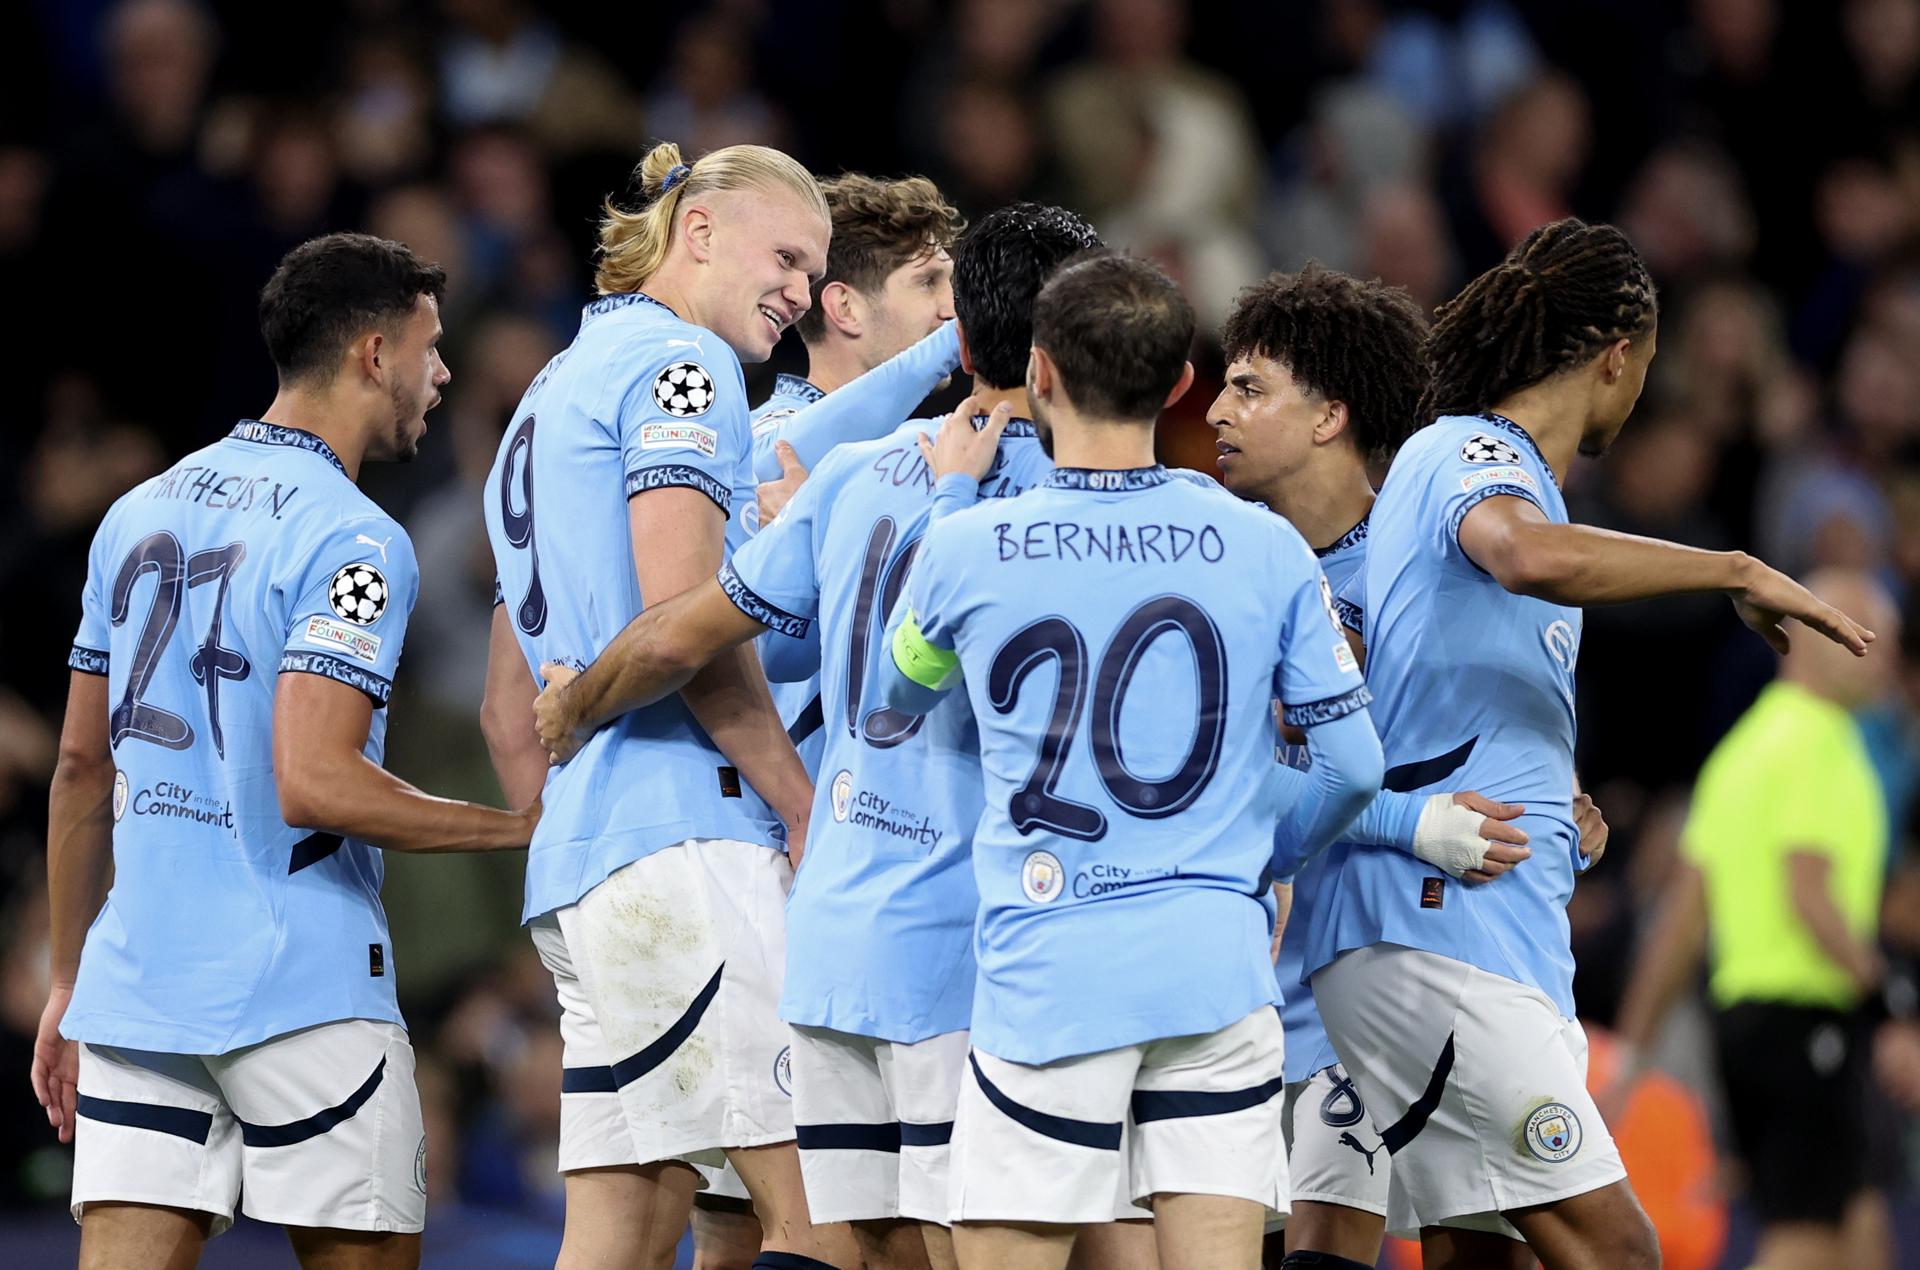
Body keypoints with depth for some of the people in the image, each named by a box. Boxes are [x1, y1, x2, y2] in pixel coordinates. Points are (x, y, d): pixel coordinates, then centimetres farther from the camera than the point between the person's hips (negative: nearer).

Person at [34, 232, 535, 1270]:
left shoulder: (141, 513, 14)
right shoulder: (353, 541, -10)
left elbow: (81, 771, 17)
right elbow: (315, 784, -20)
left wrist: (67, 981, 24)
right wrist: (523, 826, -11)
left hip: (134, 983, 6)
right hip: (304, 990, -6)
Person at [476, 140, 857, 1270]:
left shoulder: (554, 393, 28)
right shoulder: (679, 364, -2)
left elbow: (512, 715, 29)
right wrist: (807, 811, -11)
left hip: (574, 868, 10)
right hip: (688, 836, -10)